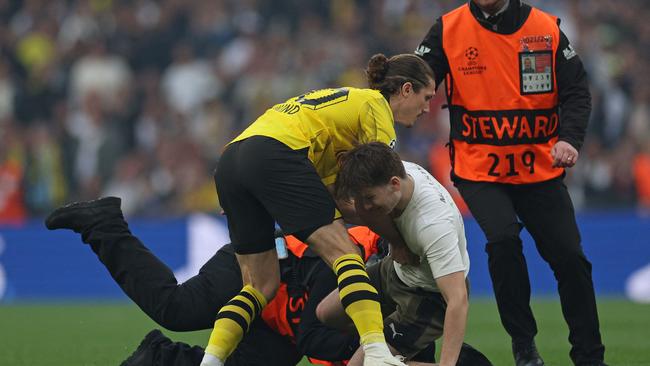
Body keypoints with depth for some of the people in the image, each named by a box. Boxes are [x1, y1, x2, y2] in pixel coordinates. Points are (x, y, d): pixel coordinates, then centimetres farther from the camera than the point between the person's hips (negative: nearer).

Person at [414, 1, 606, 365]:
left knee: (569, 257, -3)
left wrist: (569, 139, -20)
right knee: (503, 237, -25)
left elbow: (576, 92, -2)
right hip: (478, 170, -2)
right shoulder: (448, 31, -3)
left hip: (541, 168, 2)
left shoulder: (547, 29, -1)